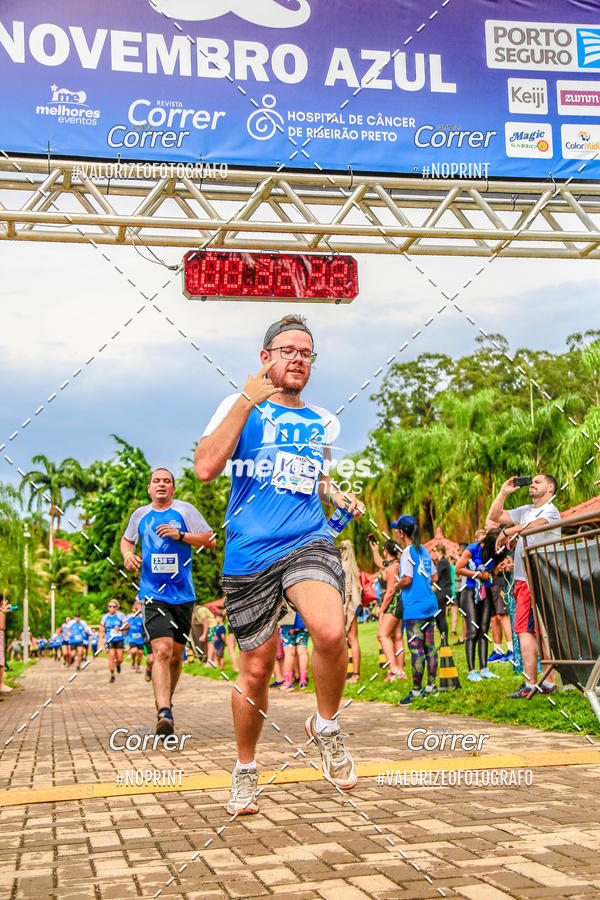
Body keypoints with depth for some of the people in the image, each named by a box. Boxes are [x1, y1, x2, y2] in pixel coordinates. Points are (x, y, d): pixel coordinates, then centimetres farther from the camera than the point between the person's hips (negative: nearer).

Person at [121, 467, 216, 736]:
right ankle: (164, 714, -26)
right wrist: (128, 554, 6)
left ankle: (166, 702, 32)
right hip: (153, 594, -1)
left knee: (176, 656, 9)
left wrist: (180, 535, -12)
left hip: (183, 594, 1)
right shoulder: (140, 514, 11)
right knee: (162, 650, -20)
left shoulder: (185, 510, 4)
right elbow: (126, 539, 28)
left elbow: (210, 540, 0)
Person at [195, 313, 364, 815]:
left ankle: (326, 727, 0)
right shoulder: (241, 405, 4)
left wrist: (338, 498, 13)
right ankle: (245, 769, 30)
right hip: (249, 556, -2)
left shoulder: (324, 423, 17)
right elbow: (206, 468, -12)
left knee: (330, 631, -28)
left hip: (308, 542, 2)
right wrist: (248, 400, -13)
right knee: (256, 669, 5)